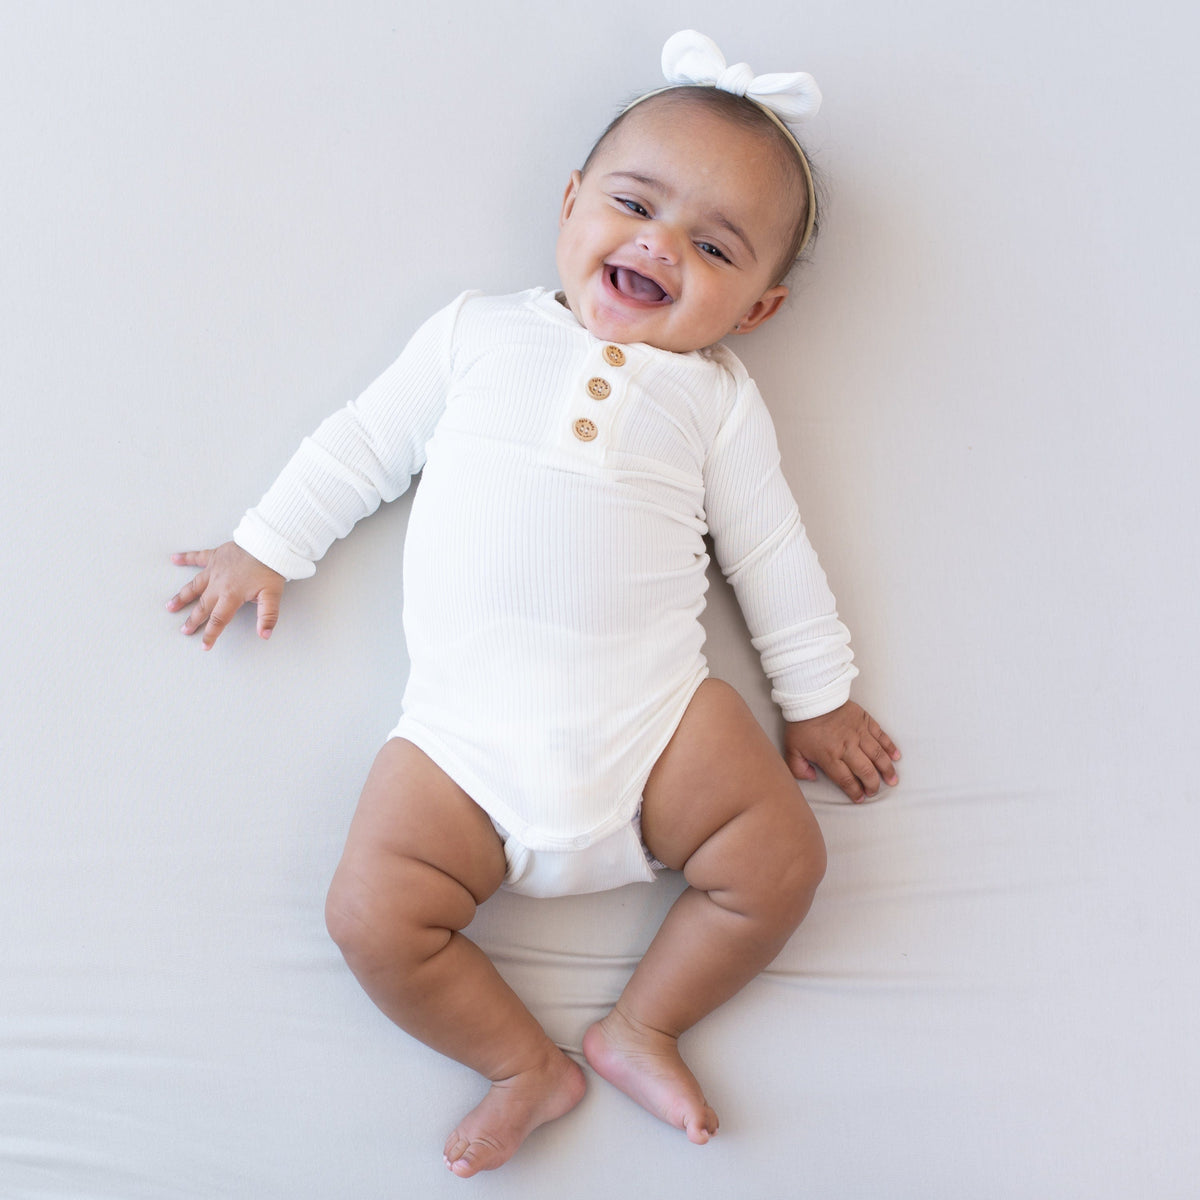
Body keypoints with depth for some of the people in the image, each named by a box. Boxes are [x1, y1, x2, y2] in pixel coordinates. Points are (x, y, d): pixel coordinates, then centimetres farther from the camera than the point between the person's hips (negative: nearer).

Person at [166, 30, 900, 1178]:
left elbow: (771, 548, 13)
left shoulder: (714, 393, 11)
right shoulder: (478, 331, 12)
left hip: (653, 707, 1)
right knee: (372, 918, -13)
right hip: (468, 733, 0)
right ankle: (526, 1063, 10)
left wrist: (819, 696, 13)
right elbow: (362, 444, 18)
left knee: (781, 860, -14)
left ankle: (640, 1026, 10)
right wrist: (266, 545, 15)